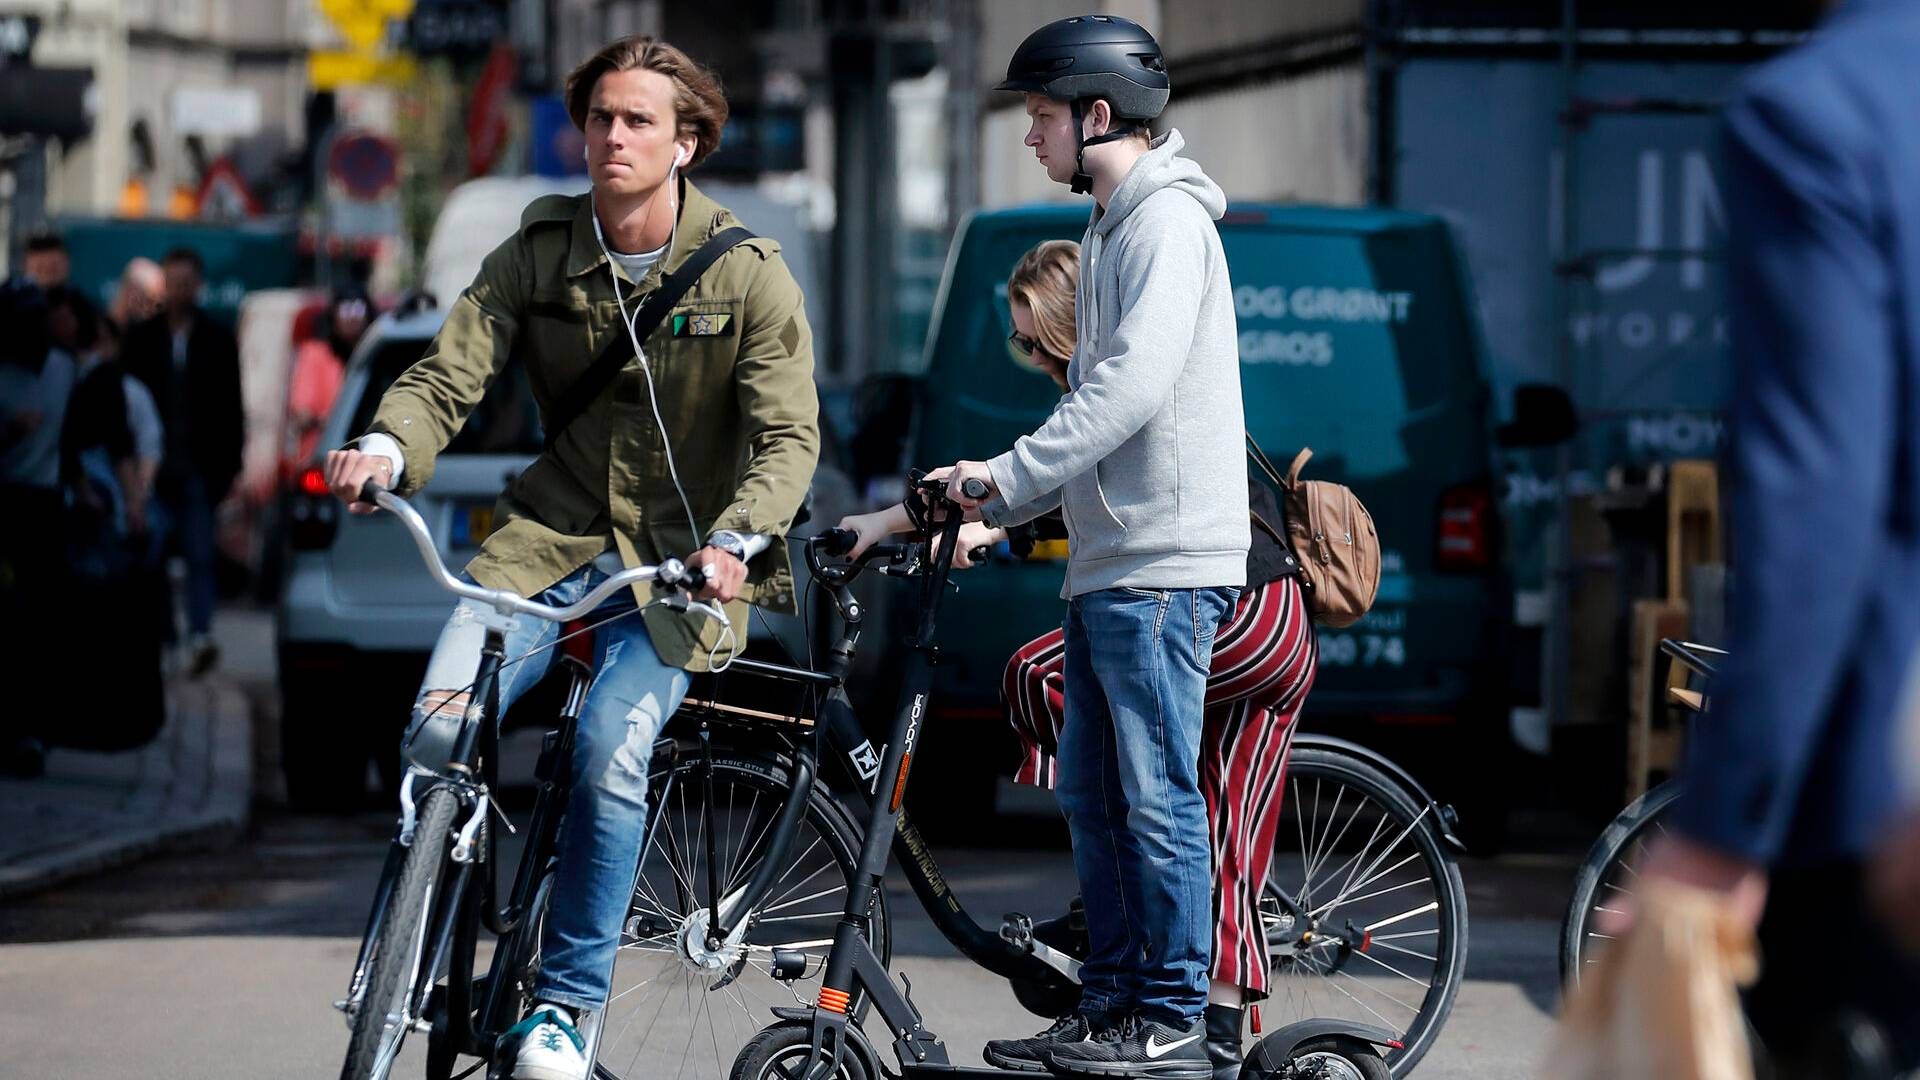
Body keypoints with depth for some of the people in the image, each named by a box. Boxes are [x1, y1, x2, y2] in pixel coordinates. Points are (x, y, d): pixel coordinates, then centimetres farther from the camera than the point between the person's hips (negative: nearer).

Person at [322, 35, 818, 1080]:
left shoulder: (749, 274, -7)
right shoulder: (536, 255, 0)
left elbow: (789, 435, -12)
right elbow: (448, 373, -7)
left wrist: (735, 540, -30)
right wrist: (386, 448, -29)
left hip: (680, 556, -2)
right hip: (554, 531, 3)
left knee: (608, 755, -22)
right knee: (440, 717, -19)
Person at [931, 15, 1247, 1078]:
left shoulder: (1167, 220, -11)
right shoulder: (1113, 227, 20)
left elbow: (1133, 387, -22)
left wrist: (1006, 473, -20)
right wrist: (994, 512, 17)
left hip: (1164, 562, -10)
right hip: (1107, 560, 10)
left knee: (1156, 794, -6)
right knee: (1091, 792, 12)